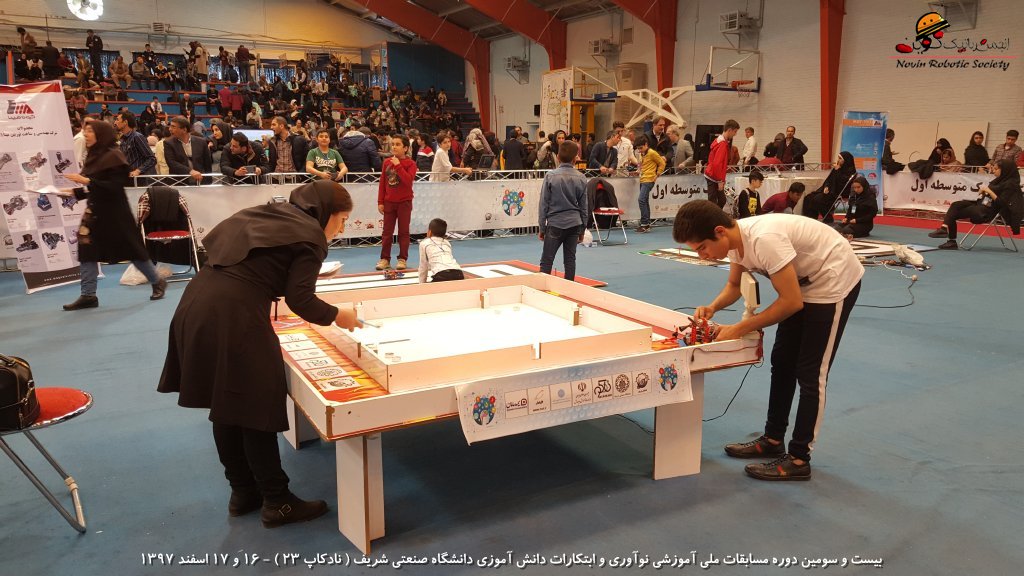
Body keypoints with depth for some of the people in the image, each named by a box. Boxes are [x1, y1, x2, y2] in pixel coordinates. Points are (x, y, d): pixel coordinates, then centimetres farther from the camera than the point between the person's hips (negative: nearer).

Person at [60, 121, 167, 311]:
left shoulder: (113, 156, -13)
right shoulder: (93, 155, 9)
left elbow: (116, 186, -20)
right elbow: (94, 188, 15)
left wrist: (87, 181, -23)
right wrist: (74, 192, 4)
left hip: (115, 212, -7)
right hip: (95, 210, 7)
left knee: (131, 249, 4)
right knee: (86, 249, 1)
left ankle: (157, 282, 22)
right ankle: (88, 296, 6)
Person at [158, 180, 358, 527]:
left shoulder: (269, 214, 22)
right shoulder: (310, 236, -1)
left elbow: (219, 249, 21)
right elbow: (299, 299, -9)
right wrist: (336, 316, 8)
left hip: (198, 305, 9)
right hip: (234, 317, -8)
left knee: (227, 407, 17)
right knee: (257, 409, 3)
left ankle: (243, 493, 30)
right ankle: (277, 502, 14)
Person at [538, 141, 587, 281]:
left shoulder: (550, 176, -7)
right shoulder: (581, 178, 2)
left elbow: (544, 204, -4)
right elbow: (583, 206, 8)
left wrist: (542, 228, 4)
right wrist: (582, 229, 17)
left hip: (555, 224, -3)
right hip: (574, 224, 3)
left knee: (546, 261, 2)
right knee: (570, 260, 10)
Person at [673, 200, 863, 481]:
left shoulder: (764, 239, -36)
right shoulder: (735, 238, -9)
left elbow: (791, 302, -31)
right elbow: (734, 285, 9)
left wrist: (738, 329, -27)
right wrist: (712, 307, -12)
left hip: (835, 282, -9)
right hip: (805, 283, 9)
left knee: (810, 373, -5)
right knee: (782, 361, 15)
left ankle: (798, 460, 7)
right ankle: (772, 440, 30)